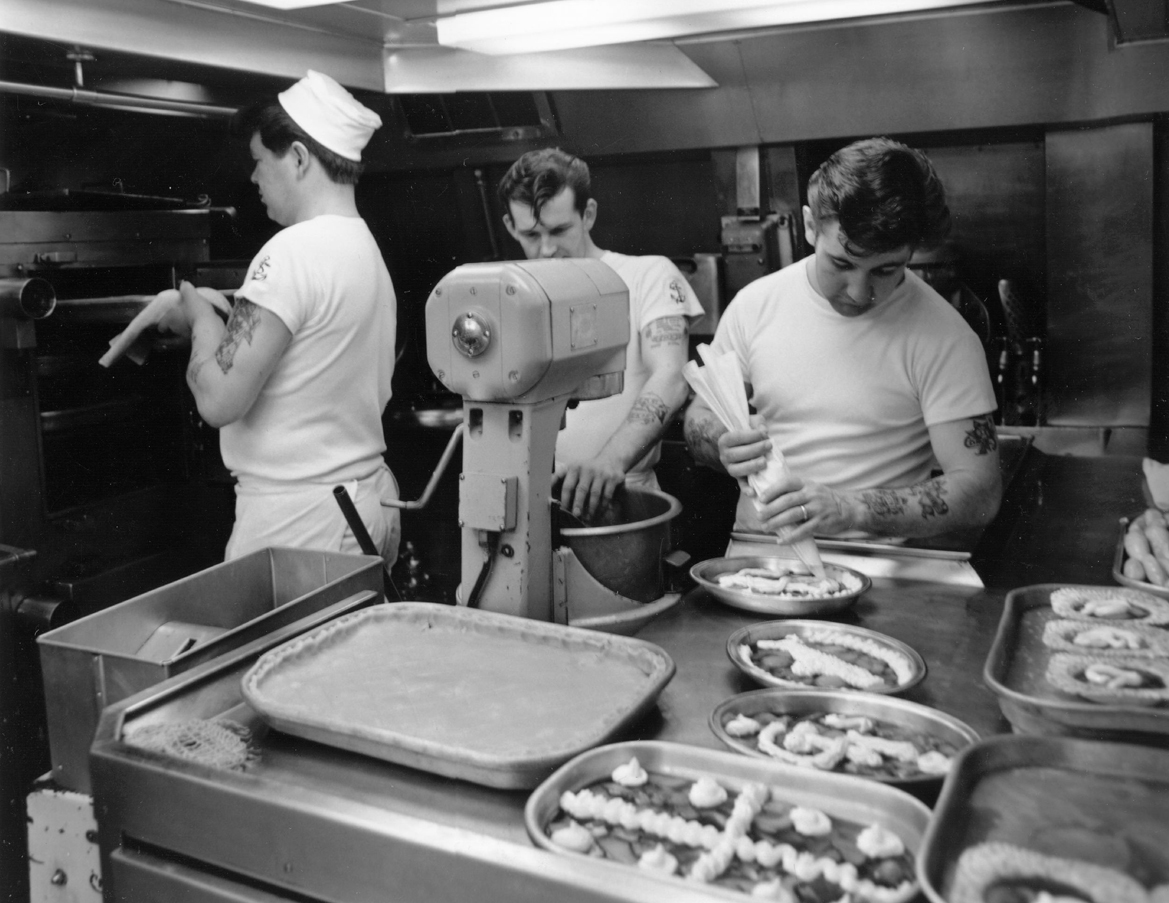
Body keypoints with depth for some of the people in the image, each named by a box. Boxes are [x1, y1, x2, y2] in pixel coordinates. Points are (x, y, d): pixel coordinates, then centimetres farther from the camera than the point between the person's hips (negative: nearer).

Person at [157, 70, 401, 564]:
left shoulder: (295, 251, -17)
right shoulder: (367, 249, 10)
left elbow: (219, 398, -20)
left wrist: (202, 319, -3)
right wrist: (228, 324, 15)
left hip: (299, 517, -8)